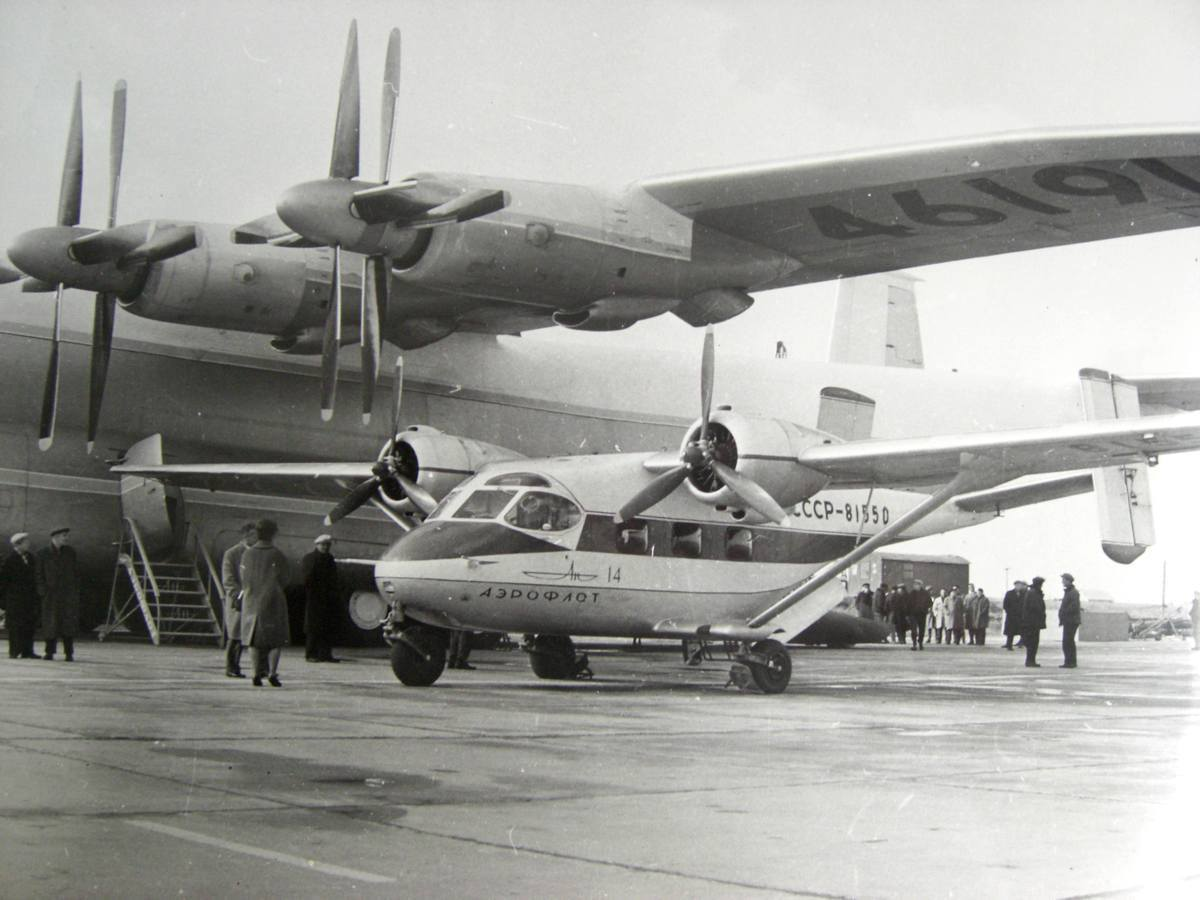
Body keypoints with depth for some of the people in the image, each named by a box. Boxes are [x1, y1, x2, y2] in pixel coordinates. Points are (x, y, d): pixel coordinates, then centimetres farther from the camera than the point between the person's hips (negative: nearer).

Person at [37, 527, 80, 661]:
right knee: (51, 624, 3)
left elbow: (76, 573, 10)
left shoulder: (70, 552, 8)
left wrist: (75, 592, 3)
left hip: (69, 594, 1)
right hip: (51, 594, -1)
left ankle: (69, 653, 4)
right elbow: (40, 574, 3)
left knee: (69, 623, -1)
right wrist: (43, 591, -6)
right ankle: (49, 652, 14)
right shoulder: (43, 553, 2)